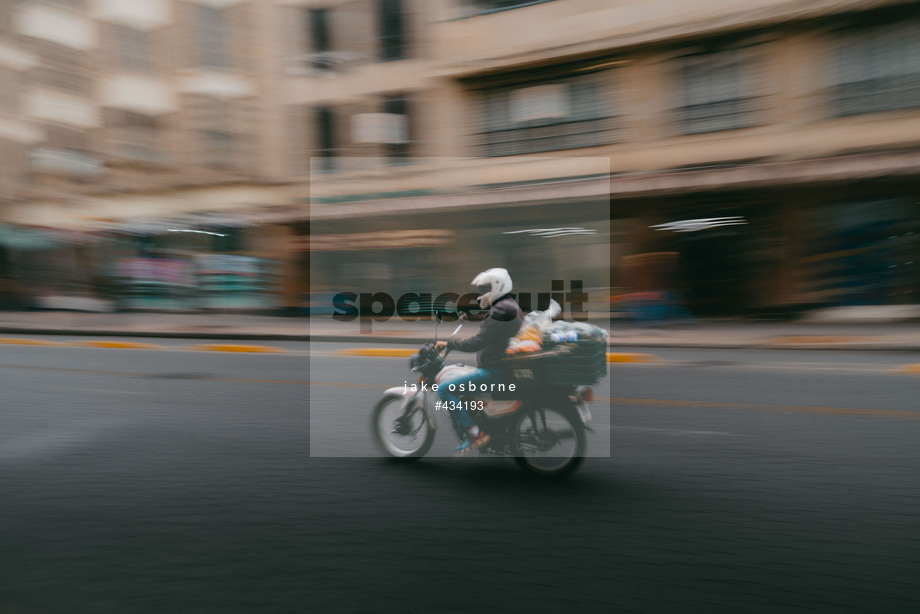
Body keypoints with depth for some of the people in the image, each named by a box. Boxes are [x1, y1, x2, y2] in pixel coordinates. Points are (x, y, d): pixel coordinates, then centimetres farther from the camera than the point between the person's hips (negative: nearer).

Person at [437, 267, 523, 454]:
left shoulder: (501, 311, -19)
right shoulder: (511, 305, 13)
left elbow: (477, 343, -23)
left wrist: (449, 344, -13)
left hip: (494, 371, -11)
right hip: (504, 367, 11)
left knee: (444, 389, -14)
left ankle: (473, 433, -15)